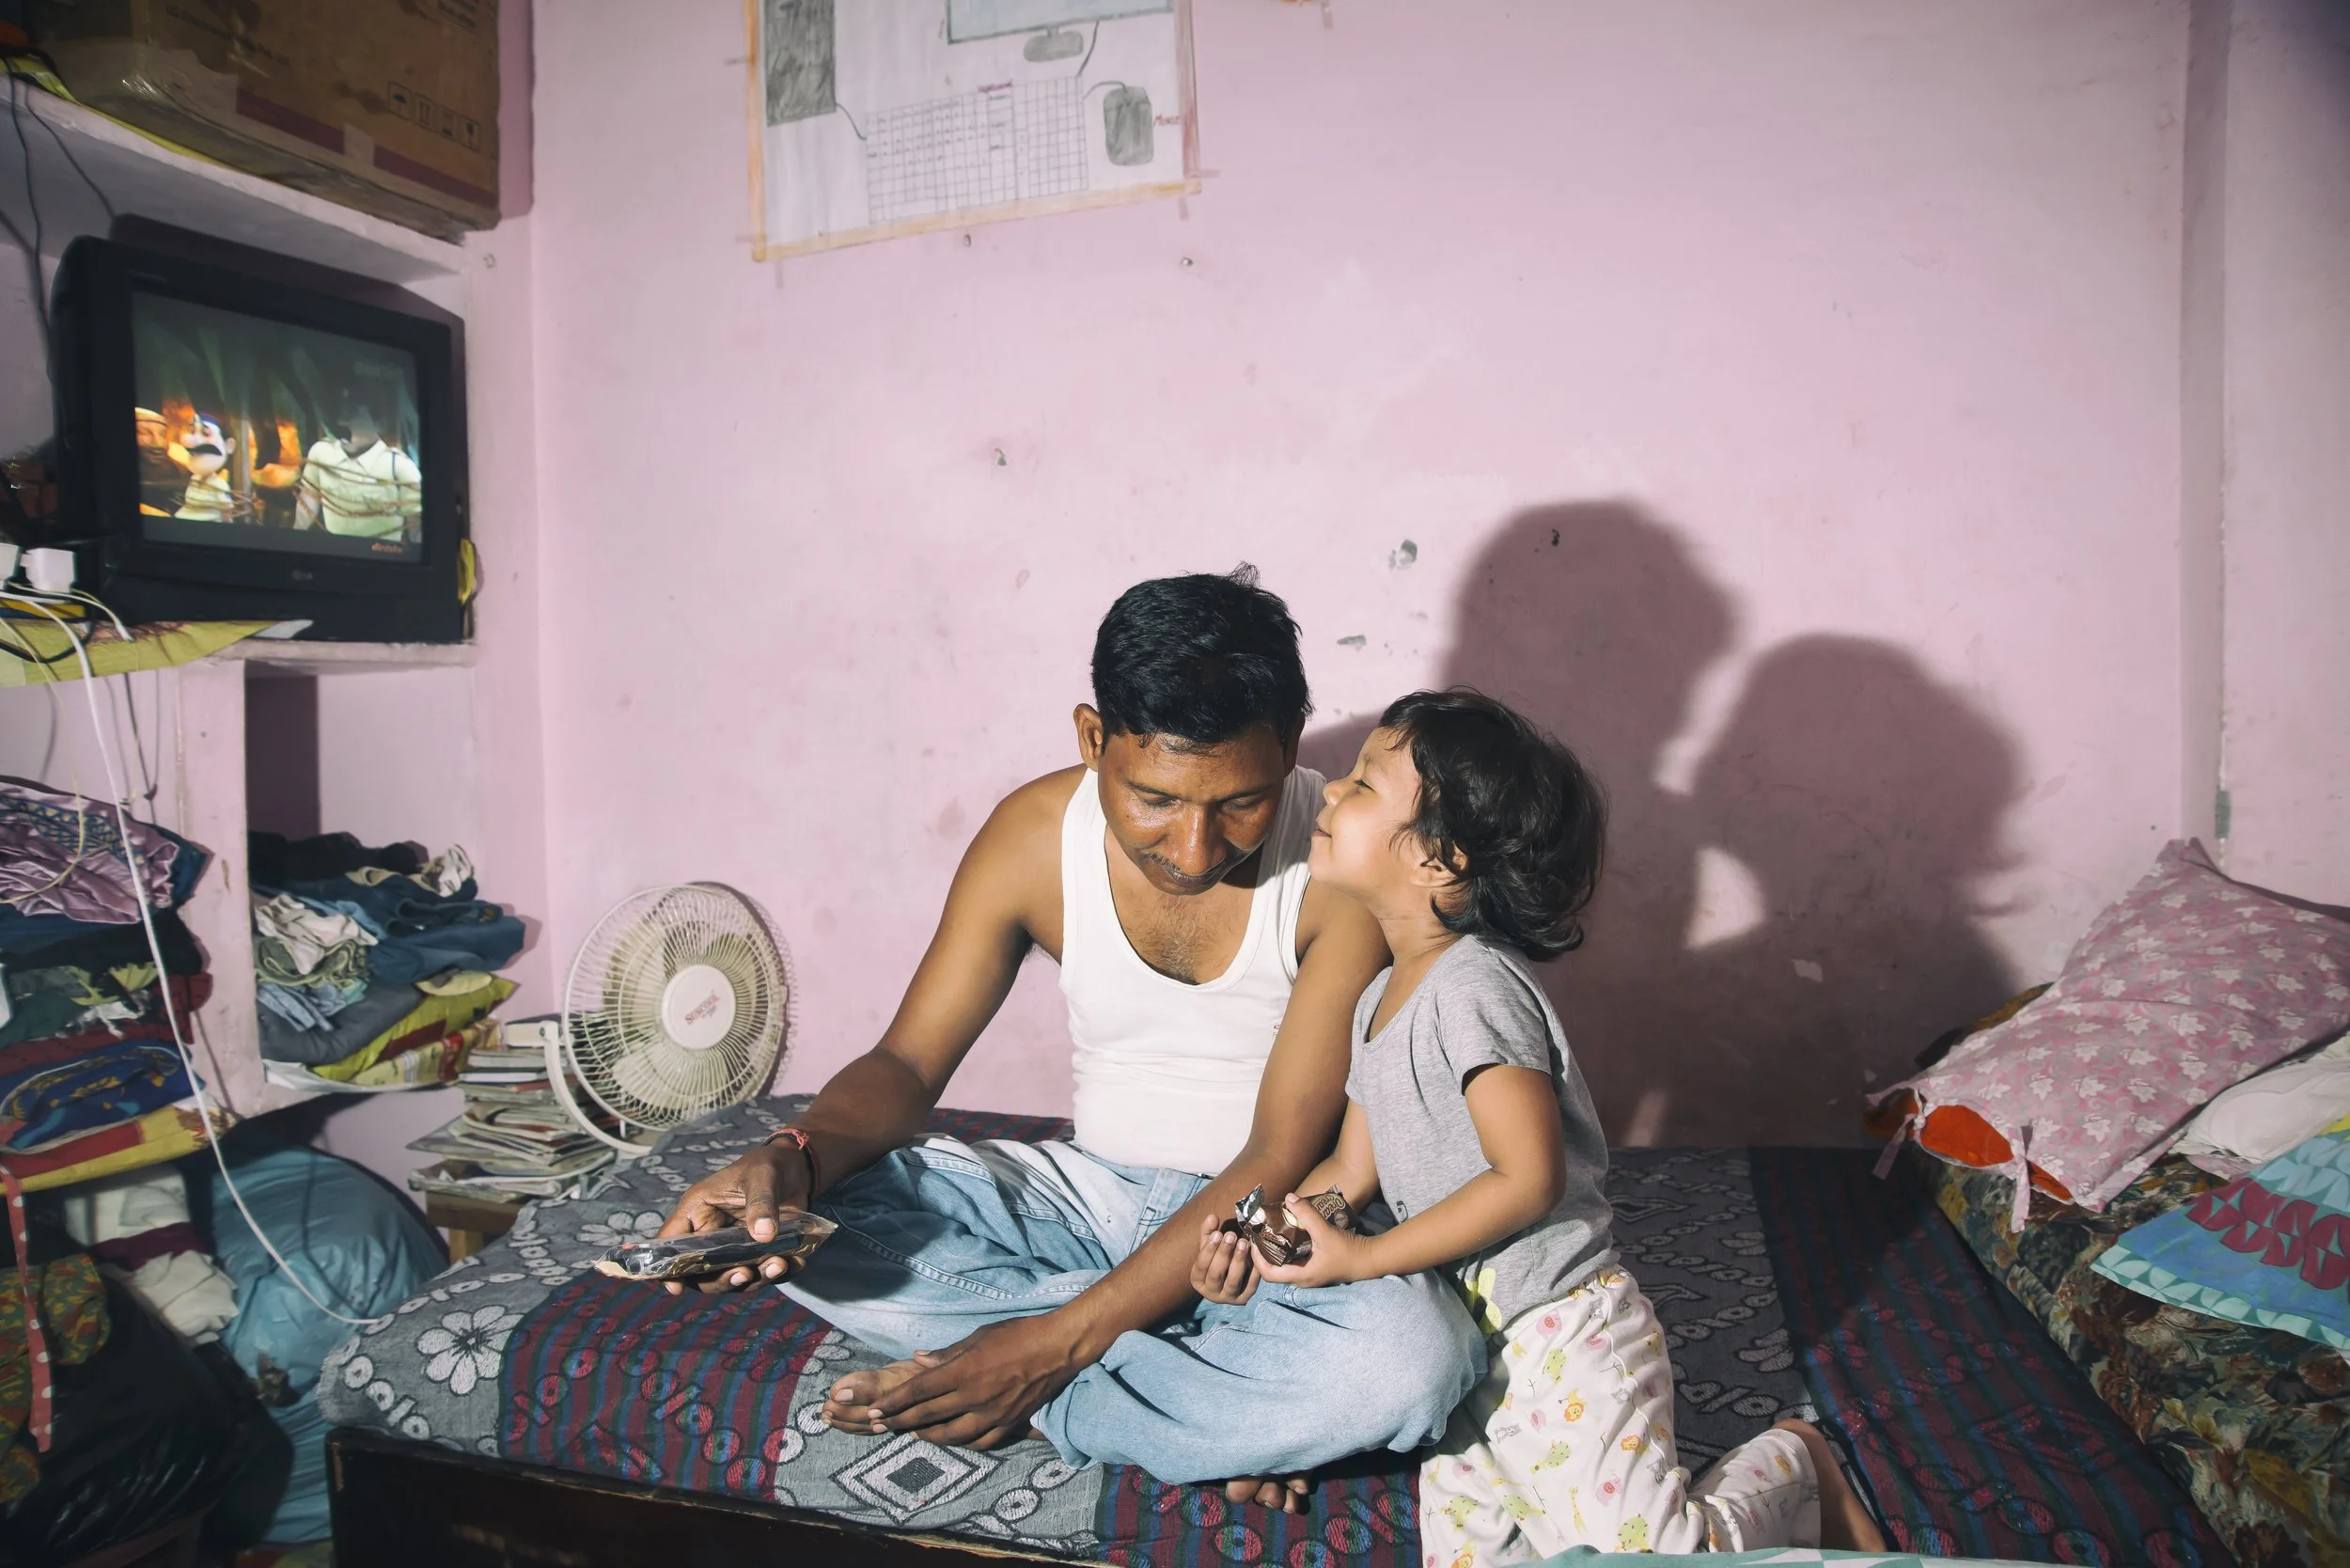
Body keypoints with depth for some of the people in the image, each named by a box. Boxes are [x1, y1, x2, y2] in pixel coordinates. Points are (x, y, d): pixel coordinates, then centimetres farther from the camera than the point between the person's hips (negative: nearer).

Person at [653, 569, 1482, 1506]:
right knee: (810, 1223, -18)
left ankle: (1041, 1406, -15)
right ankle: (1223, 1415, -16)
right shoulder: (1034, 837, -10)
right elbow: (908, 1062, -4)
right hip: (1090, 1190, 4)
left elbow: (1282, 1159, -20)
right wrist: (794, 1161, -28)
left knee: (1413, 1358, -36)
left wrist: (1058, 1342, -25)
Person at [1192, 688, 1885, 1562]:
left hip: (1560, 1334, -9)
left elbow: (1528, 1179, -25)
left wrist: (1363, 1259, -19)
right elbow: (1353, 1170, 11)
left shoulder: (1473, 986, -21)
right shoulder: (1380, 1000, 9)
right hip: (1472, 1344, 9)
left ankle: (1797, 1469, 22)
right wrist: (1256, 1241, -6)